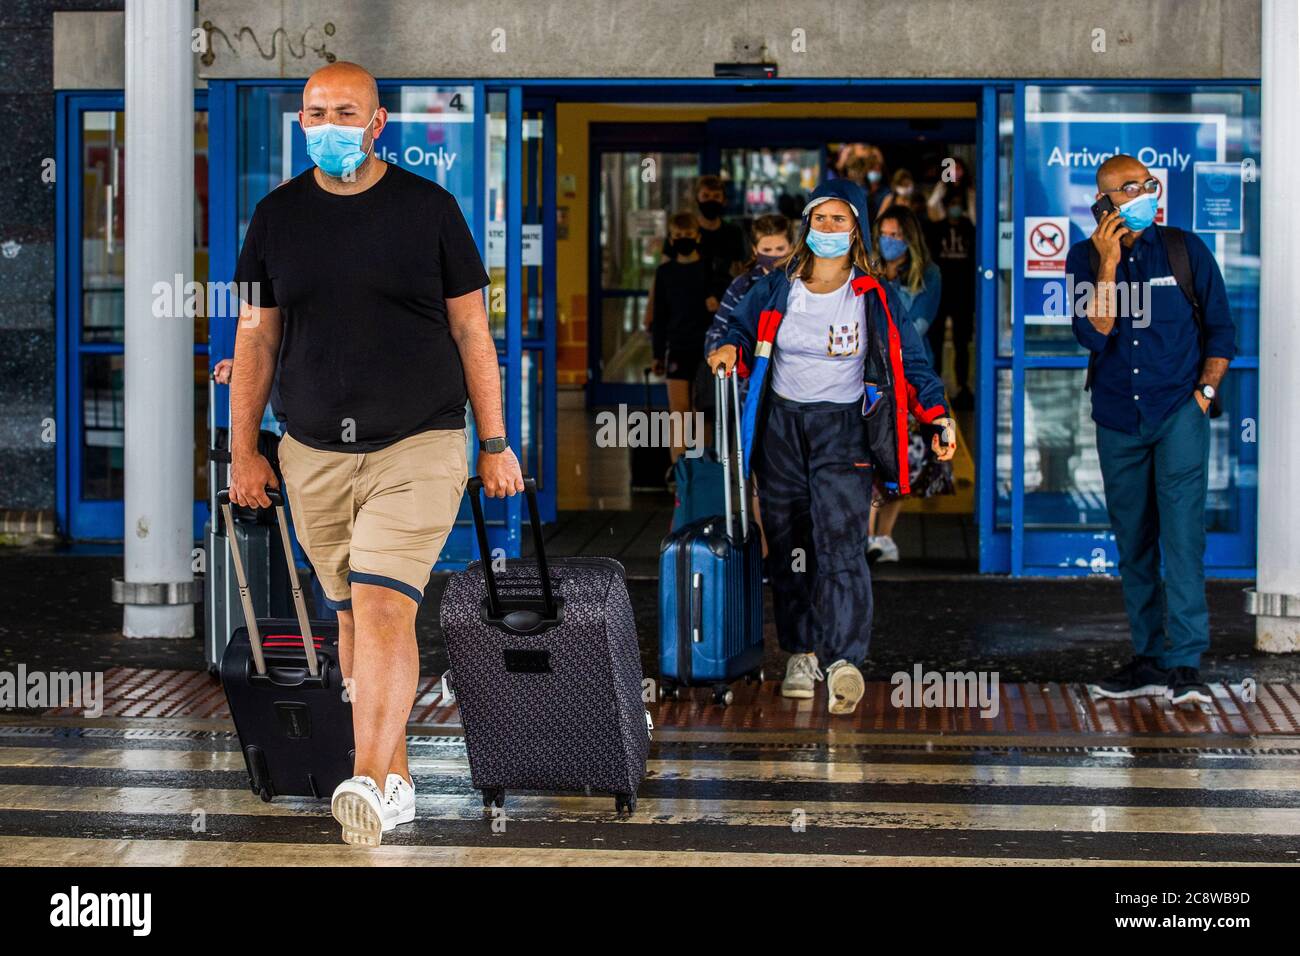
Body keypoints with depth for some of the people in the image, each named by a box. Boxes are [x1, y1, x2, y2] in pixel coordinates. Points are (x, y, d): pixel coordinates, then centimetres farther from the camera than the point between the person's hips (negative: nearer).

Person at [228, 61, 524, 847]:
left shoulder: (429, 208, 0)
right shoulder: (278, 215, 7)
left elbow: (472, 331, 4)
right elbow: (256, 339, 11)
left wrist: (495, 443, 2)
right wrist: (244, 450, 8)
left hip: (420, 445, -4)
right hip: (315, 455, 4)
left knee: (384, 607, -17)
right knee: (353, 616, 9)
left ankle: (369, 781, -25)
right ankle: (396, 778, 20)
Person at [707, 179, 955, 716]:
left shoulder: (874, 299, 0)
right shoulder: (776, 289, 4)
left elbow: (911, 361, 4)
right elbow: (742, 327, 19)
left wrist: (937, 414, -8)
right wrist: (731, 348, -5)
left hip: (843, 431, -3)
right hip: (781, 427, 3)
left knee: (840, 544, -18)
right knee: (789, 549, 4)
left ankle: (844, 661, -29)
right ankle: (800, 656, 15)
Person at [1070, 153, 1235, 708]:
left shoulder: (1186, 250, 2)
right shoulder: (1085, 259, 4)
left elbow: (1221, 329, 8)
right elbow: (1093, 333, -9)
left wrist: (1205, 389, -3)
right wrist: (1108, 263, -14)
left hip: (1178, 411, -3)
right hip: (1118, 417, 3)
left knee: (1181, 529, -14)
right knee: (1133, 541, 7)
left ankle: (1185, 663, -17)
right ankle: (1149, 659, 15)